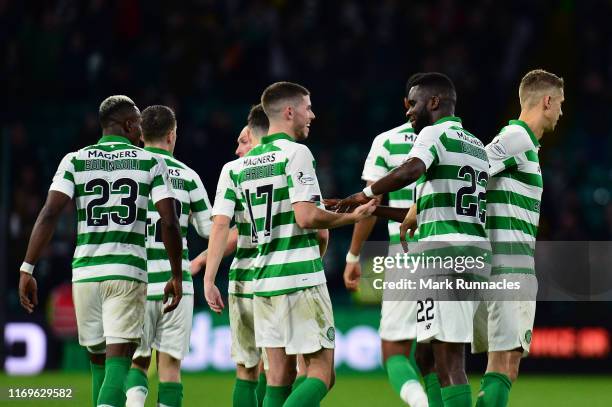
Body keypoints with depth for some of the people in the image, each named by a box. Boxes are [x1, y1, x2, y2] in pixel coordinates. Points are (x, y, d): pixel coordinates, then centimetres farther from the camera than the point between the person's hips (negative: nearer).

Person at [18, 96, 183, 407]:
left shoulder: (75, 161, 7)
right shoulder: (151, 163, 4)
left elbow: (49, 214, -4)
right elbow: (169, 223, -1)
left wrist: (27, 269, -4)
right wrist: (176, 276, 10)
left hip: (85, 272, 3)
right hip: (127, 271, -3)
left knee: (99, 360, 19)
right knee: (117, 366, -8)